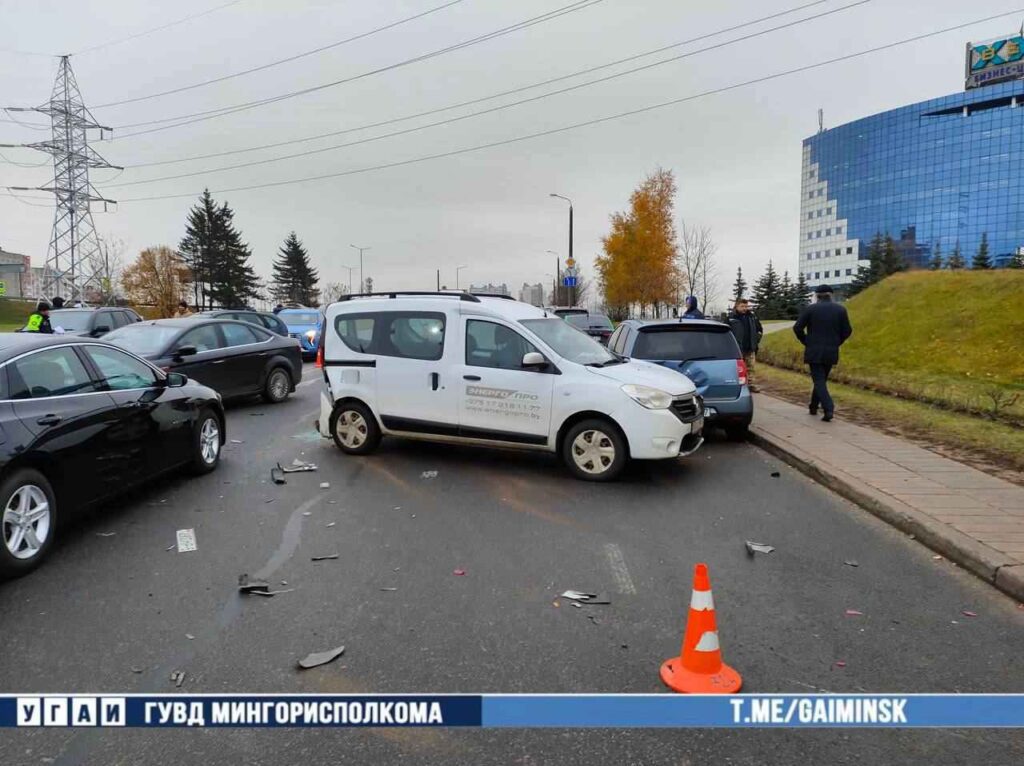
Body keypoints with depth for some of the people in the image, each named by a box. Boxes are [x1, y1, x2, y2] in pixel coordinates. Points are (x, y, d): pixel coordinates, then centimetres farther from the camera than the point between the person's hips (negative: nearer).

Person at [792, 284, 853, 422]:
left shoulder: (810, 309, -6)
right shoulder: (840, 309, 2)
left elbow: (797, 328, -8)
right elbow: (847, 331, 3)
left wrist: (806, 342, 6)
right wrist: (836, 343, 16)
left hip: (814, 352, -3)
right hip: (831, 352, 3)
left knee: (819, 381, -3)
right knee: (821, 379, 18)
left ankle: (829, 409, -20)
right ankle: (813, 407, 28)